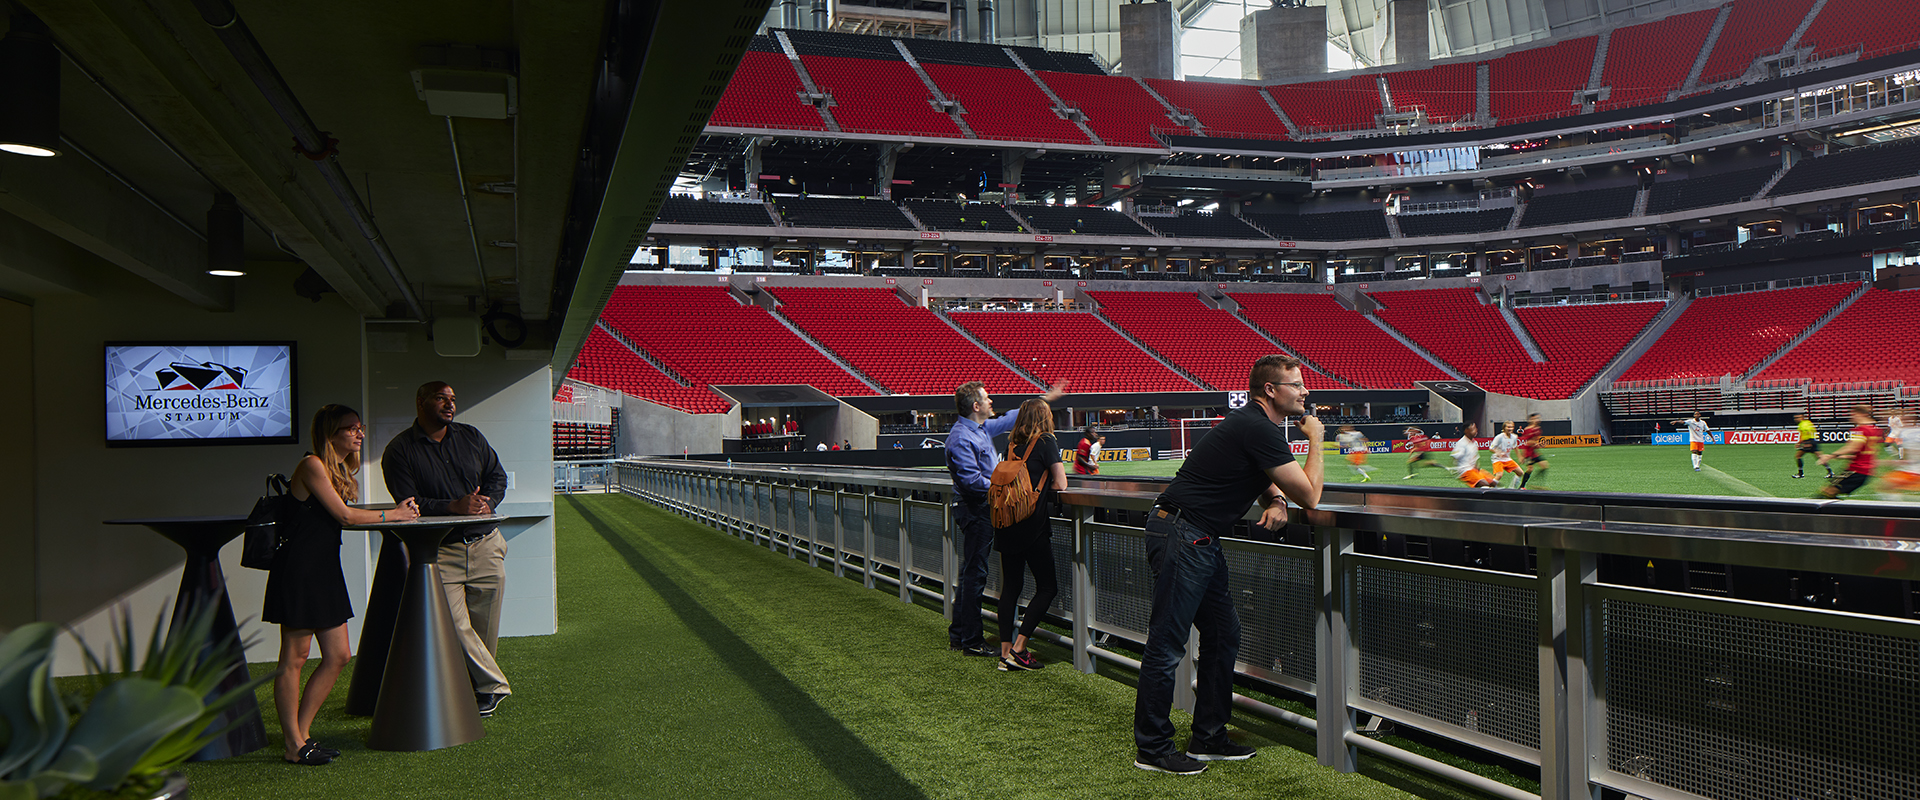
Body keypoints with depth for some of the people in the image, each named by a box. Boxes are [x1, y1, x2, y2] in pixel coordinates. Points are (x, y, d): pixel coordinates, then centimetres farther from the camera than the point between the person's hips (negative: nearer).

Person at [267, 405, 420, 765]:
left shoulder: (341, 469, 16)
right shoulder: (312, 465, -12)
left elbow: (344, 517, 10)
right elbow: (344, 515, -14)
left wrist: (398, 512, 0)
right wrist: (392, 514, -4)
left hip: (326, 569, 10)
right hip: (299, 569, -9)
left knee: (338, 656, 9)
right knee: (294, 658, -1)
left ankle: (302, 734, 18)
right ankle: (294, 745, 6)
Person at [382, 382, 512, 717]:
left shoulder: (471, 437, 13)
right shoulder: (399, 450, -1)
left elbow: (497, 476, 16)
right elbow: (408, 503, -9)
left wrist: (486, 503, -5)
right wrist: (454, 506, -22)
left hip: (485, 546, 4)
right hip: (439, 550, -4)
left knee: (485, 628, 6)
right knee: (456, 627, -12)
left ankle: (481, 688, 21)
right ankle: (493, 685, 1)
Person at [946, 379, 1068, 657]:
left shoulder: (983, 428, 12)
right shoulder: (961, 438, -18)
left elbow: (1010, 420, 27)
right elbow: (972, 480, -24)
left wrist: (1045, 400, 32)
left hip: (984, 510, 10)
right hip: (974, 511, -10)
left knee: (971, 573, 14)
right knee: (974, 574, -5)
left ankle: (958, 634, 22)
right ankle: (970, 641, 2)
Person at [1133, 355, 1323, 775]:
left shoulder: (1253, 425, 14)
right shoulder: (1258, 430, -17)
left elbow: (1266, 478, 26)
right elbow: (1310, 496, -13)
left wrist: (1275, 500, 3)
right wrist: (1315, 440, 0)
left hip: (1201, 541, 11)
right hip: (1181, 538, -11)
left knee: (1223, 636, 14)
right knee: (1167, 645, -4)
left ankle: (1209, 738, 23)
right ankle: (1151, 749, 4)